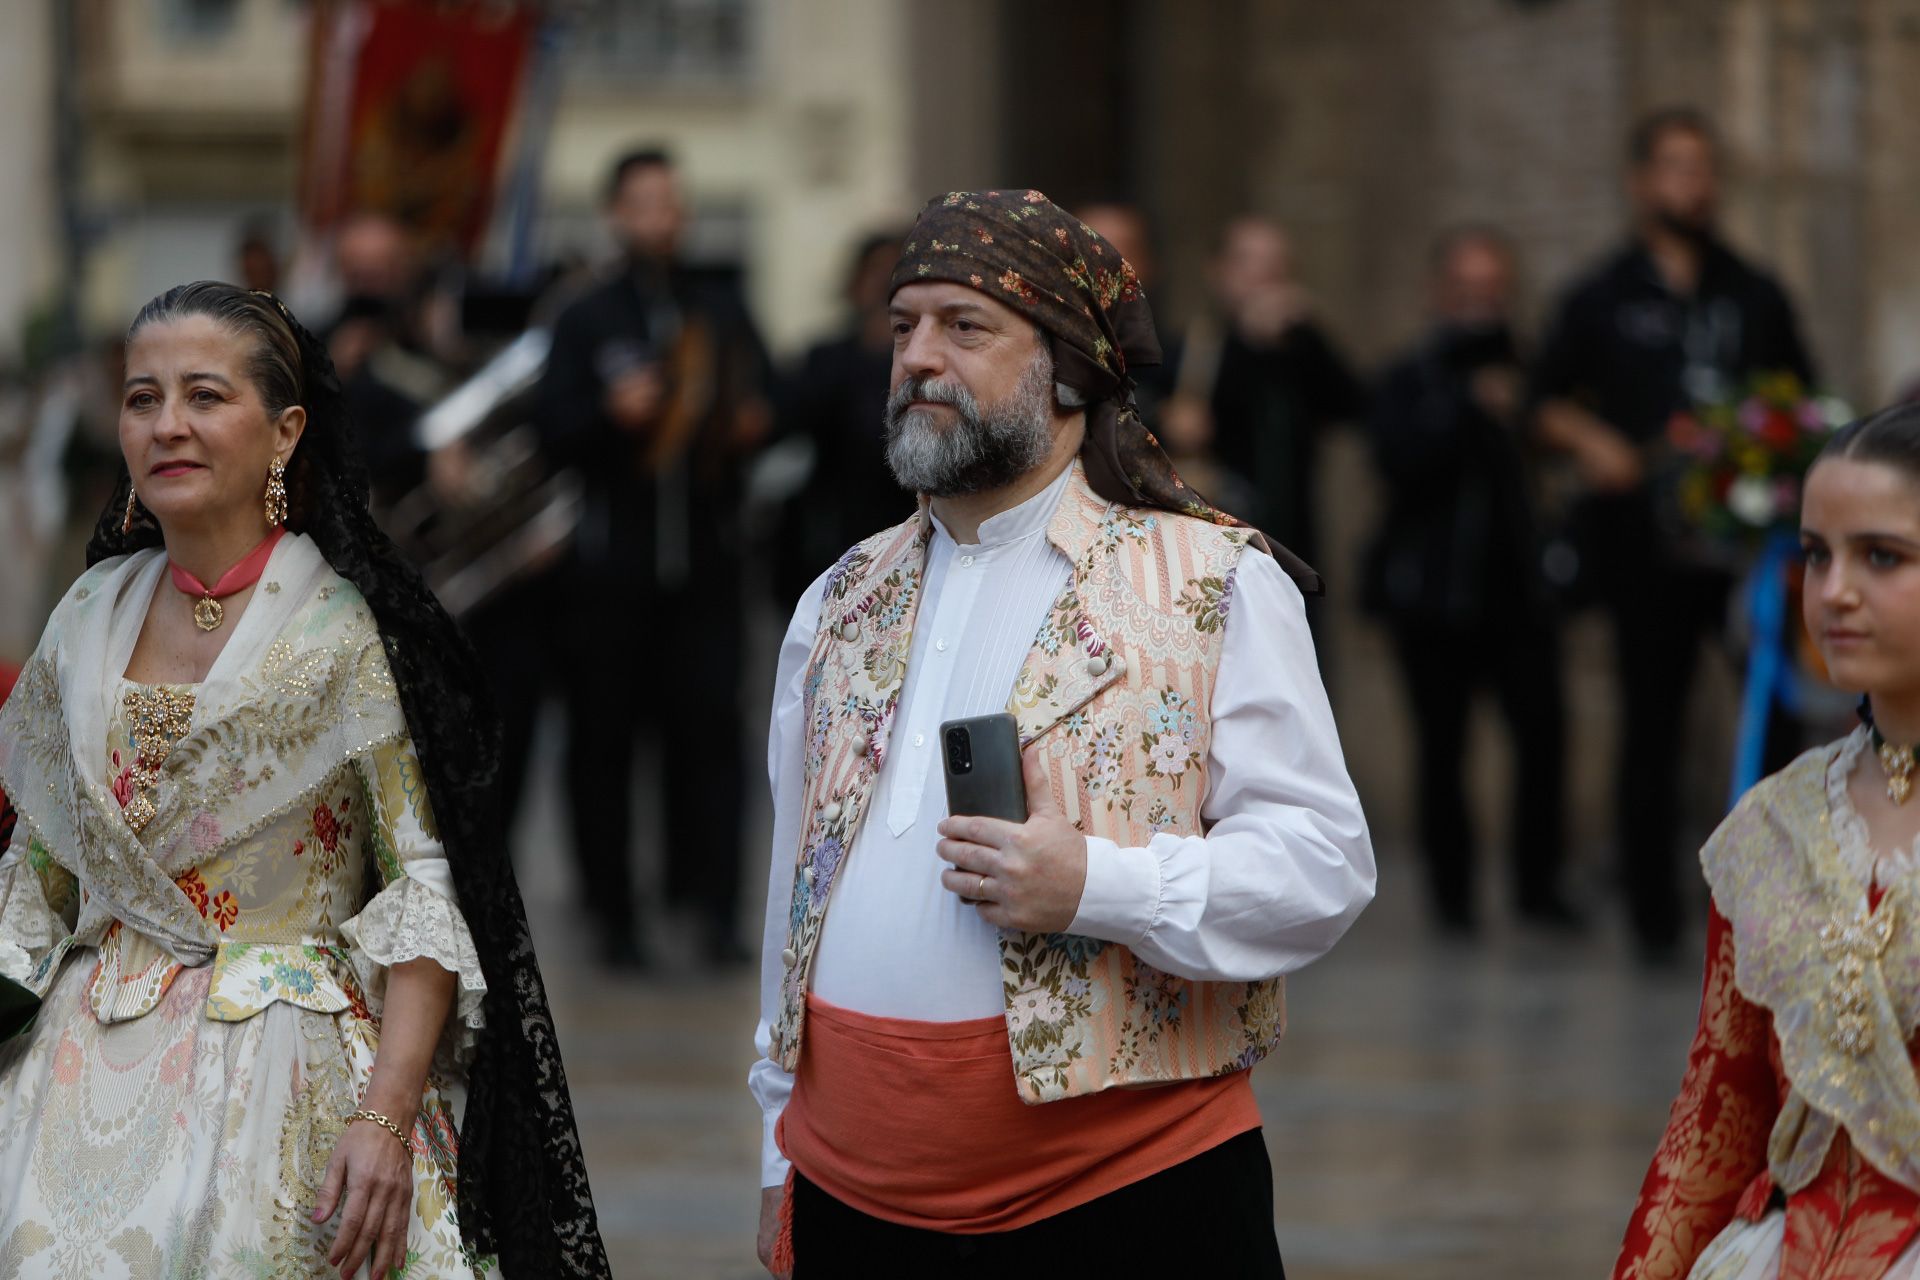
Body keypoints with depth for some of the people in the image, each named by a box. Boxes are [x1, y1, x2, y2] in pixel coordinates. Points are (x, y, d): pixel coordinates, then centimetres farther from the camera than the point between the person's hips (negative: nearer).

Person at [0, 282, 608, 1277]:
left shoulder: (347, 631, -9)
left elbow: (428, 887, -12)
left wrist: (386, 1116, -20)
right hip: (86, 1072, 5)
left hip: (281, 1075, -4)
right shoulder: (90, 619, 7)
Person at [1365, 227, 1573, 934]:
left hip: (1516, 588, 2)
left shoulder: (1525, 368, 10)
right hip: (1437, 595, -2)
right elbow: (1399, 461, -15)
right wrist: (1471, 407, -20)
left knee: (1543, 729, -9)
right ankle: (1451, 891, 11)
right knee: (1441, 746, 1)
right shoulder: (1412, 380, 3)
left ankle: (1538, 884, -2)